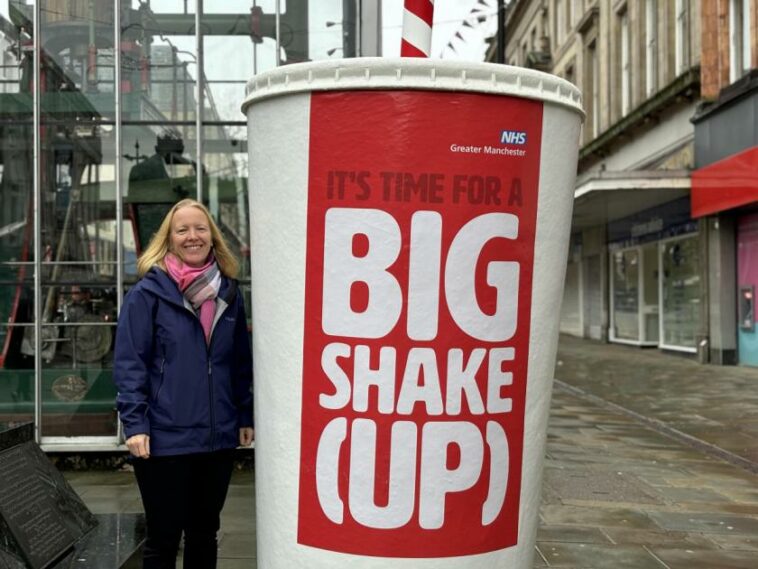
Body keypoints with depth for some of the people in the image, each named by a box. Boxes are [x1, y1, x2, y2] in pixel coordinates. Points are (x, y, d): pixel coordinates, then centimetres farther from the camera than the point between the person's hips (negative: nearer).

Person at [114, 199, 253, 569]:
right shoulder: (147, 293, -6)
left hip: (218, 438, 5)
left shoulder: (228, 292, 8)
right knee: (163, 538, 7)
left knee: (204, 533, 17)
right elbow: (129, 364, -9)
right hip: (164, 439, -4)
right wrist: (135, 424, -15)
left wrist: (246, 416, 9)